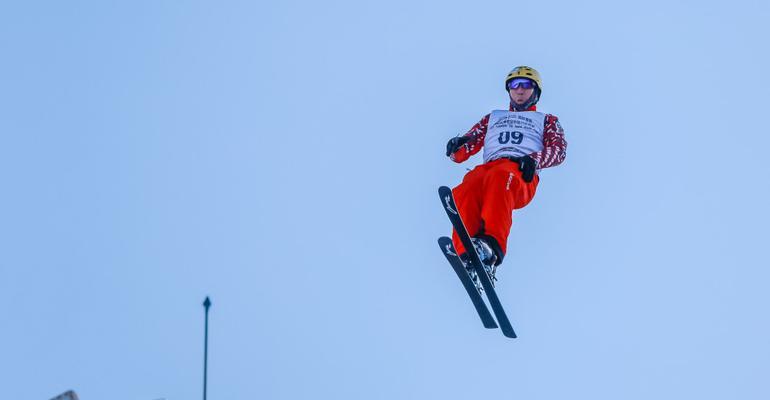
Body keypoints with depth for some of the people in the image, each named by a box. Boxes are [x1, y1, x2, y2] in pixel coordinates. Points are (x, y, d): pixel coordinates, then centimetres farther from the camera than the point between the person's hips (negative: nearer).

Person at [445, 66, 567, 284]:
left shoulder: (547, 120, 35)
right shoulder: (493, 118, 41)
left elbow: (559, 149, 13)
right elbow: (460, 153, 30)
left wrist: (535, 159, -11)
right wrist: (458, 145, 3)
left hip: (522, 175, -3)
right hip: (487, 167, 3)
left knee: (499, 177, -42)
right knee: (466, 190, -36)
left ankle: (492, 246, -63)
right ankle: (466, 255, -57)